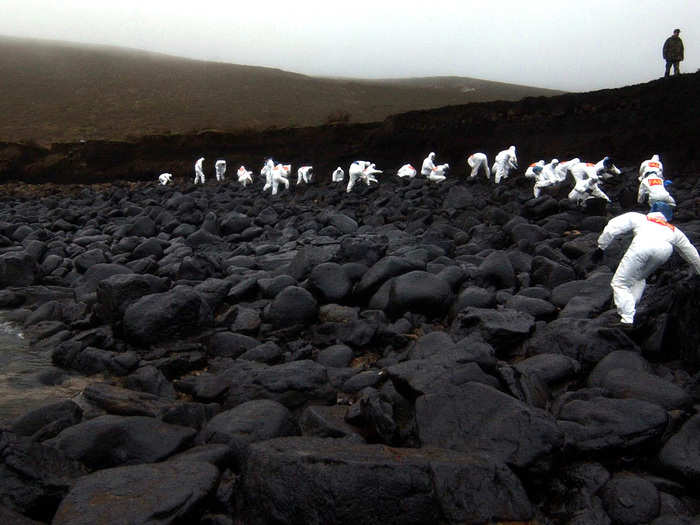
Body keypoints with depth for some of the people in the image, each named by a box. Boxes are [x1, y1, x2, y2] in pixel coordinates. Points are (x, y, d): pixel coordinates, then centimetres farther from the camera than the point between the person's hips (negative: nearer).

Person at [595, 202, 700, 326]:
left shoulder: (637, 217, 38)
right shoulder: (674, 230, 44)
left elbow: (612, 227, 26)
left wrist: (601, 247, 28)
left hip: (642, 245, -3)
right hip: (665, 250, 3)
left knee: (620, 283, 5)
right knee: (639, 278, 28)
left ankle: (627, 320, -8)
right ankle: (629, 311, 18)